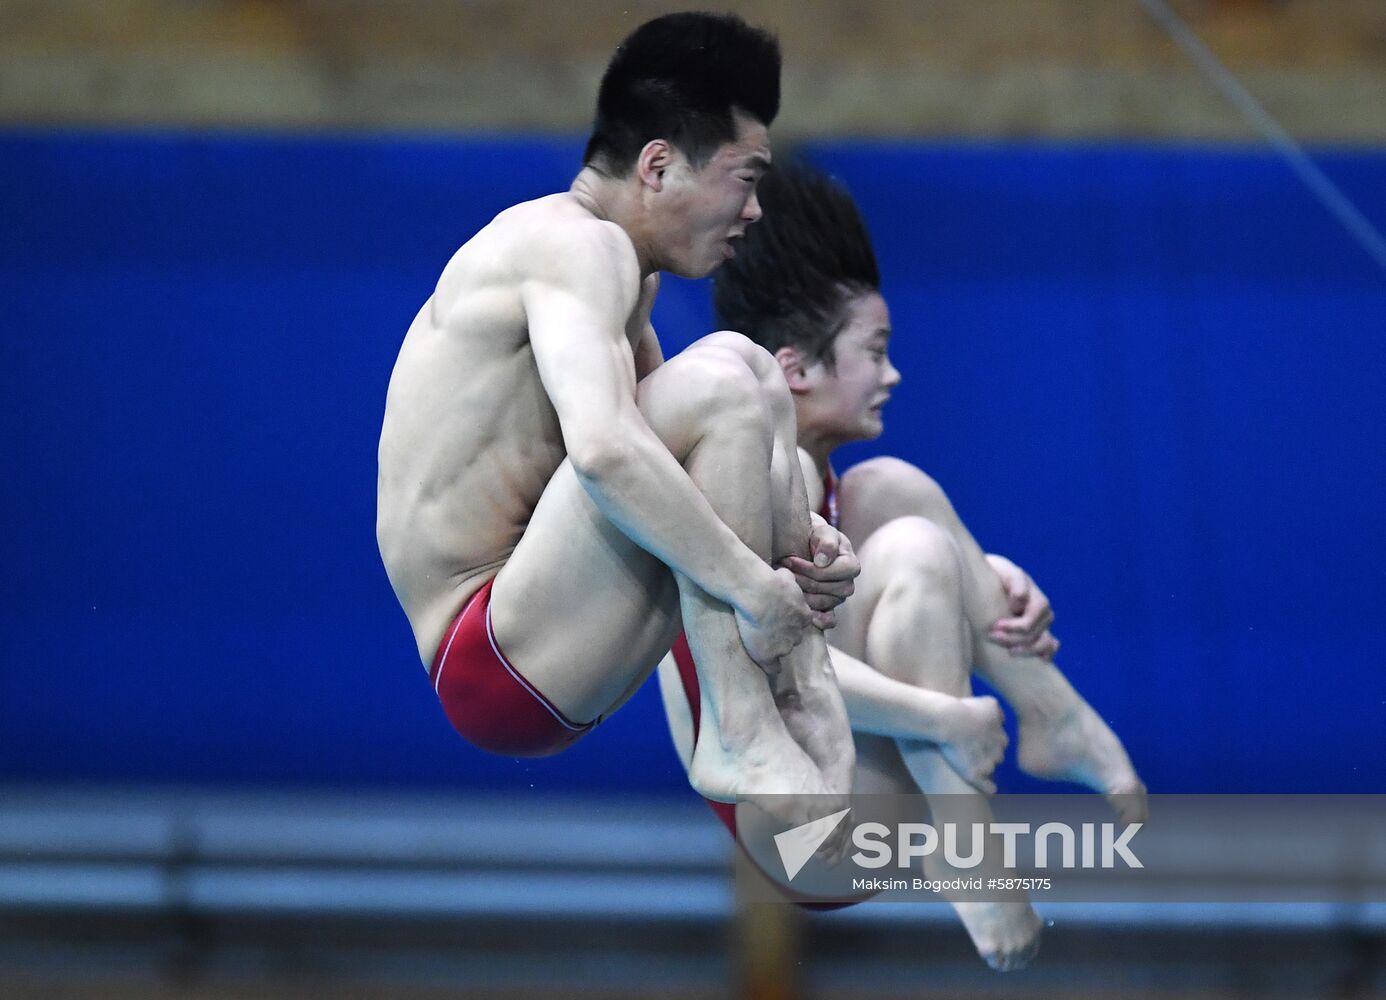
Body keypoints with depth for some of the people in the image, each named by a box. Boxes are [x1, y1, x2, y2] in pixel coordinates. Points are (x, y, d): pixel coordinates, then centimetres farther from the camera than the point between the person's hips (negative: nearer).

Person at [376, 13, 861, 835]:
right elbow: (604, 452, -33)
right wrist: (755, 586, -26)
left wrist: (795, 542, 3)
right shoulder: (579, 245, -15)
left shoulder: (621, 272, 16)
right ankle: (743, 743, -19)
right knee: (724, 378, -21)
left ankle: (814, 730, 0)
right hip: (497, 666, -11)